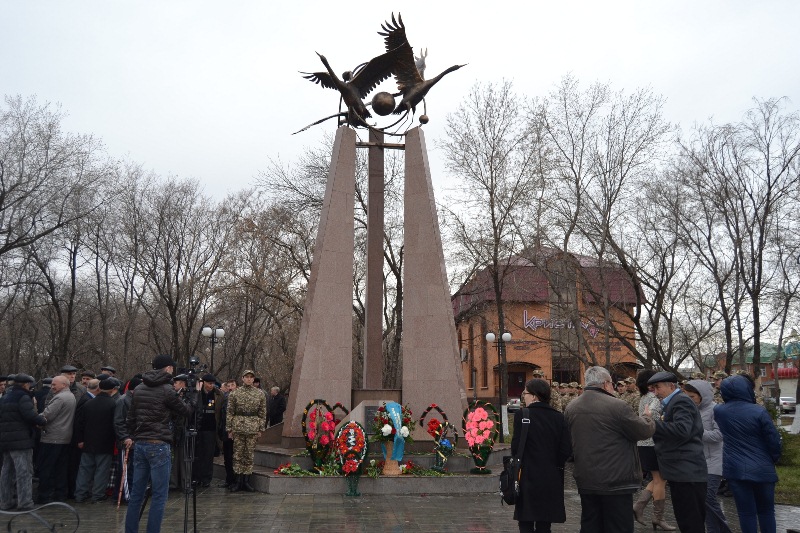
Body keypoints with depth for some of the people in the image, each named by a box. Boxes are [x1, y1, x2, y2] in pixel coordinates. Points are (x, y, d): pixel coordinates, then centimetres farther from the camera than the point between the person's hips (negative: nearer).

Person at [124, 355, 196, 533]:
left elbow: (131, 416, 16)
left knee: (136, 493, 12)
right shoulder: (166, 390, -12)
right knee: (159, 495, -1)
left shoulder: (139, 389, 8)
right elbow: (186, 411, 0)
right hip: (158, 445, -7)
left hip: (140, 444, 7)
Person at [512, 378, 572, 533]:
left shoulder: (522, 415, -11)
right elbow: (567, 449, 0)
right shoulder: (558, 417, 2)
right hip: (552, 480, 5)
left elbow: (516, 447, -13)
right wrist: (554, 465, 14)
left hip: (529, 478, -4)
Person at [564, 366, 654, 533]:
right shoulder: (617, 406, -17)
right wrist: (647, 418, 13)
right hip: (615, 482, -6)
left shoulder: (570, 408, 3)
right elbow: (644, 431, -7)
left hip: (585, 481, 6)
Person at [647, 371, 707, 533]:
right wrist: (661, 423, 5)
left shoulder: (681, 401, -13)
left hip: (687, 473, -10)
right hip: (682, 472, 10)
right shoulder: (675, 402, 18)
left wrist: (654, 423, -22)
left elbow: (682, 430, -27)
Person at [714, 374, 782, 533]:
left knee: (746, 512, 7)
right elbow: (774, 441, -9)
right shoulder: (759, 412, -14)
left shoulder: (718, 411, -3)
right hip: (761, 469, -1)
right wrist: (774, 459, 9)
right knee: (766, 511, 15)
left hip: (735, 469, 1)